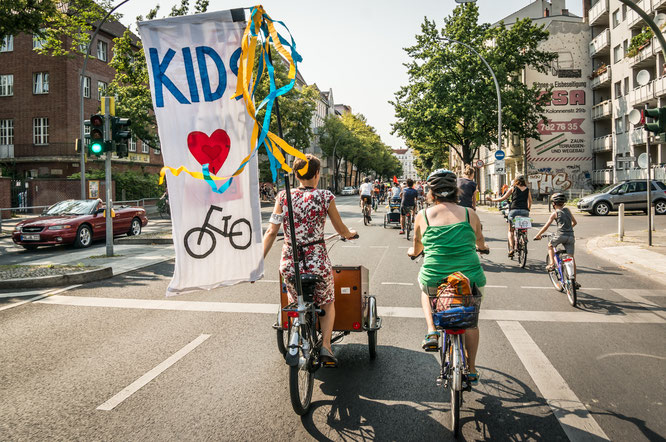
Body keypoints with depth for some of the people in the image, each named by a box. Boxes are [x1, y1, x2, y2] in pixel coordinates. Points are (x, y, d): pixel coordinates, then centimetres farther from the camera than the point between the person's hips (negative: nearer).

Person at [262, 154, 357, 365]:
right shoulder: (325, 197, -3)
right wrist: (351, 234, 30)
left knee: (295, 304, 28)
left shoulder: (283, 197, 2)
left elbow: (271, 232, -2)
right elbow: (342, 230, 8)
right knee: (327, 303, 24)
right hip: (318, 262, -1)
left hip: (289, 263, 2)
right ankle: (326, 344, 10)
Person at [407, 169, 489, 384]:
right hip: (470, 279, 1)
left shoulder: (423, 216, 2)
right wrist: (480, 247, 47)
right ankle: (471, 370, 31)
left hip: (435, 280, 0)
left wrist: (412, 252, 41)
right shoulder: (470, 214, 3)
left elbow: (416, 249, 17)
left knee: (425, 287, 35)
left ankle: (432, 331, 17)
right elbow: (480, 243, 22)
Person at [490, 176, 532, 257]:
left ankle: (511, 248, -8)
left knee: (511, 230, 9)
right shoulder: (527, 189, 15)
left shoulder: (513, 188, 8)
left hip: (514, 210, -2)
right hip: (525, 211, 2)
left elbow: (502, 199, 8)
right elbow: (530, 201, 9)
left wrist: (492, 200, 20)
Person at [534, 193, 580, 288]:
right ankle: (574, 281, 9)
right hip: (571, 236, 4)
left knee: (550, 245, 26)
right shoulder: (567, 210, 18)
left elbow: (546, 227, 4)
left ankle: (552, 264, 12)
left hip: (561, 235, -4)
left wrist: (538, 235, 14)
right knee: (571, 258, 8)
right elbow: (574, 222, 29)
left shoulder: (555, 213, 5)